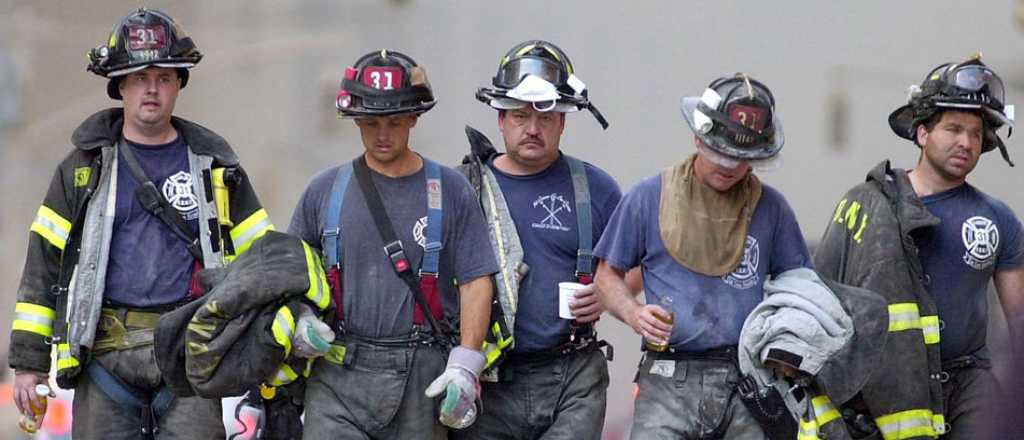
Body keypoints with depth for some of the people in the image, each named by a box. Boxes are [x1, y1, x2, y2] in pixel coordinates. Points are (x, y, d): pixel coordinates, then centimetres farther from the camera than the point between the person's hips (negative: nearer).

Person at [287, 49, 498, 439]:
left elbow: (475, 281, 1)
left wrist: (464, 366, -9)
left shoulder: (450, 191, 4)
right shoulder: (325, 191, 9)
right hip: (339, 378, 1)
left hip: (422, 378, -1)